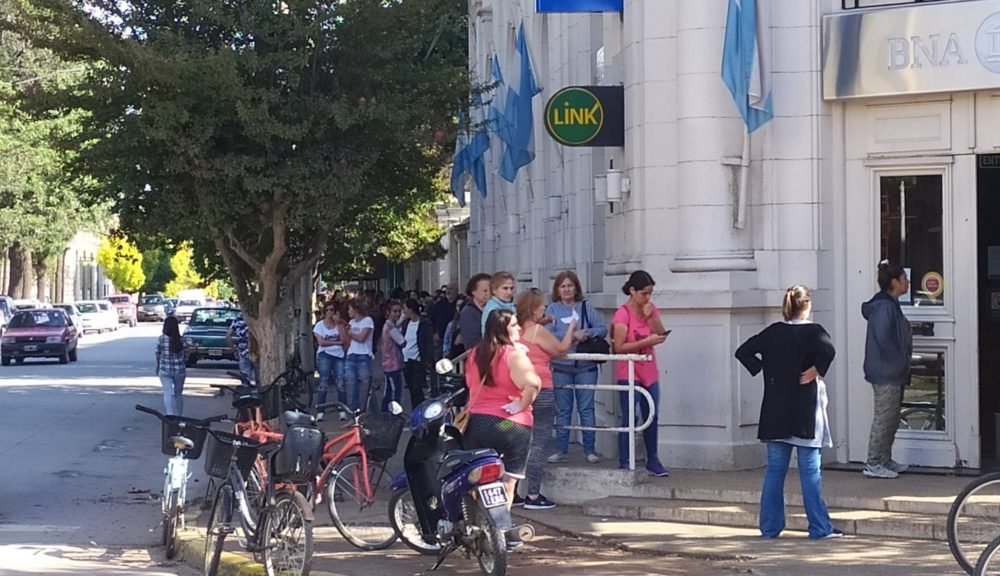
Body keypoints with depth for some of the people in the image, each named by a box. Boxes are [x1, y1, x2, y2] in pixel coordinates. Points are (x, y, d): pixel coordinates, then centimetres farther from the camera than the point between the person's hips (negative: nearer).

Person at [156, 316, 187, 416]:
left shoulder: (161, 339, -7)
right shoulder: (181, 340, -6)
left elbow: (158, 355, 1)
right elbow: (185, 356, 0)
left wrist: (158, 368, 15)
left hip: (165, 370, -1)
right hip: (179, 370, 1)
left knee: (168, 393, -3)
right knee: (179, 394, 15)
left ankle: (170, 415, -18)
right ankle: (179, 416, 25)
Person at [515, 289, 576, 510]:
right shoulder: (538, 331, -11)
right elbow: (561, 348, 1)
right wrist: (571, 328, 17)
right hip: (540, 391, -7)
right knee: (540, 443, -2)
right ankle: (533, 496, -2)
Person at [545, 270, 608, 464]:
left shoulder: (586, 307, 7)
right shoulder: (552, 309, 4)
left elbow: (603, 329, 1)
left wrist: (586, 333, -17)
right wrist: (572, 335, -18)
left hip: (585, 367, 0)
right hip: (561, 366, 0)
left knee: (586, 409, 1)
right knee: (563, 410, 5)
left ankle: (590, 449, 6)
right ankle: (561, 449, 13)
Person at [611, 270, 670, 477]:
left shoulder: (651, 309, 7)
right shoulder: (622, 314, -13)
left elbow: (661, 335, -1)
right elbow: (619, 347, -17)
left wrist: (650, 316, -14)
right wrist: (647, 342, -22)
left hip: (649, 372, 6)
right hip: (629, 373, -6)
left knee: (652, 417, 10)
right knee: (628, 419, -5)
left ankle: (653, 461, 18)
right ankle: (624, 464, 0)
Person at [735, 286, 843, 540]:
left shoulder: (773, 332, 5)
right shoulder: (813, 332, -7)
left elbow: (743, 352, 4)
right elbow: (828, 351, -28)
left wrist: (762, 370, 5)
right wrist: (816, 370, -14)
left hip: (775, 413, 4)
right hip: (805, 413, -4)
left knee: (775, 470, 9)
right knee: (810, 470, 0)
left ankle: (769, 526, 10)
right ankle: (819, 527, 2)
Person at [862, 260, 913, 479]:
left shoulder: (890, 305, 14)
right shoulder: (884, 307, -18)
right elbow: (882, 338, -25)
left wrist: (902, 362, 12)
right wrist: (899, 358, -15)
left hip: (892, 373, 10)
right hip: (886, 372, -10)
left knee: (891, 419, 15)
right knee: (884, 418, -6)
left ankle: (885, 460, 23)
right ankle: (873, 464, -2)